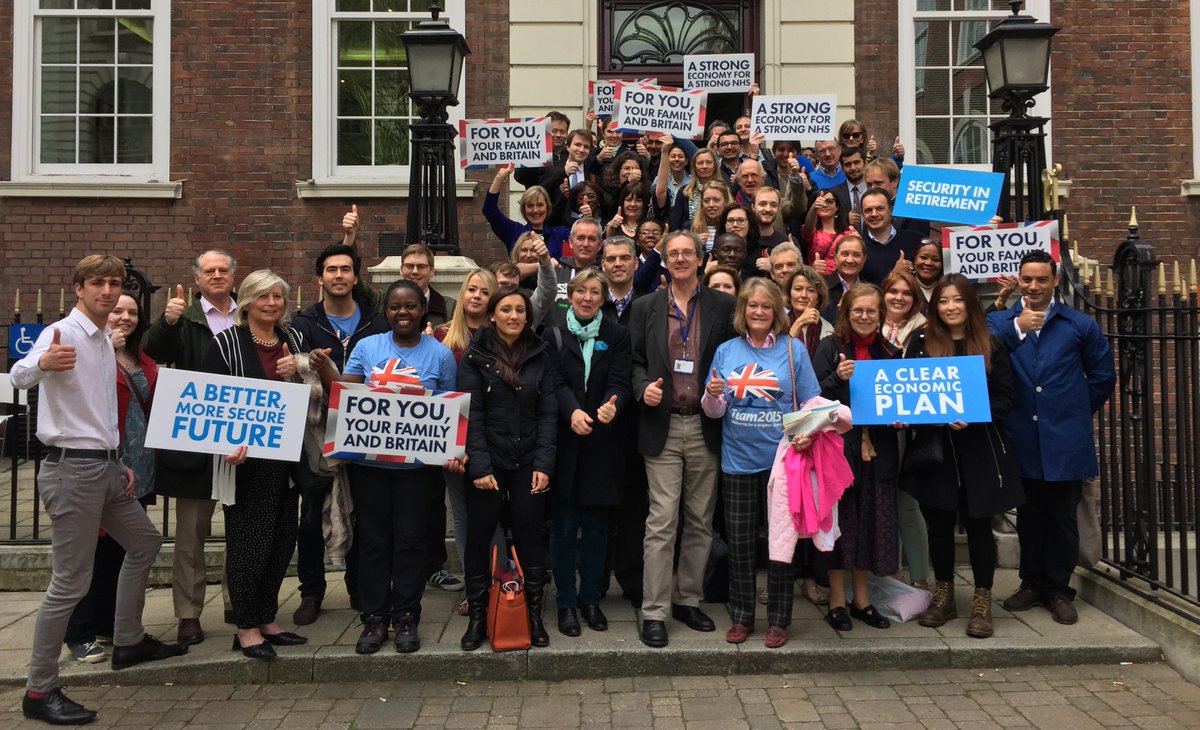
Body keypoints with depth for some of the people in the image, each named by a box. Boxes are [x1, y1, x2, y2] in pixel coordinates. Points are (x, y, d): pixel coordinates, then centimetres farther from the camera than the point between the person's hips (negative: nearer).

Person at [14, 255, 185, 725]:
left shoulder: (104, 341, 14)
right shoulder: (62, 333, -14)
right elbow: (19, 376, -34)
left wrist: (119, 462, 18)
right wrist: (42, 363, -56)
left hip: (105, 467, 9)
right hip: (73, 469, -9)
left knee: (144, 542, 21)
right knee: (71, 581, -6)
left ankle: (128, 642, 35)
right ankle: (39, 691, 7)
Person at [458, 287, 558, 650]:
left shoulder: (540, 355, 6)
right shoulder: (475, 356, 0)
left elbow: (548, 412, 3)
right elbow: (470, 414, -6)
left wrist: (543, 464, -5)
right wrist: (479, 466, -13)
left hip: (528, 463, 1)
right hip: (488, 461, -1)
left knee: (530, 536, 3)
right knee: (479, 536, 4)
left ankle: (534, 615, 15)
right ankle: (476, 616, 16)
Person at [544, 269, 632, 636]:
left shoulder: (617, 335, 6)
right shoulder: (554, 334, 5)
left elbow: (620, 381, -5)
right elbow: (555, 382, -7)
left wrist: (612, 406, -27)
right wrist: (572, 411, -27)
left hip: (602, 442, 1)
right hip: (564, 442, -1)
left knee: (596, 524, 8)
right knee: (564, 526, 3)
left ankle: (591, 598, 21)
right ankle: (566, 602, 15)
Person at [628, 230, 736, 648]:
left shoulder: (722, 306, 6)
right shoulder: (646, 307, 7)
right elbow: (635, 360, 8)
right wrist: (644, 388, -10)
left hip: (706, 428, 1)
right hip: (663, 427, -1)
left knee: (700, 521, 10)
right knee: (662, 521, -4)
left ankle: (687, 599, 24)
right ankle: (654, 612, 4)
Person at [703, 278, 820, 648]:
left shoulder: (793, 349, 0)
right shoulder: (726, 351, 5)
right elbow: (715, 411, 5)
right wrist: (712, 395, -17)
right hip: (738, 460, 2)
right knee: (739, 541, 8)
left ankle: (778, 619, 20)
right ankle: (741, 617, 23)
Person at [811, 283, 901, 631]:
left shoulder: (889, 351, 10)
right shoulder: (830, 347, -2)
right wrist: (837, 377, -22)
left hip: (877, 448, 4)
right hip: (838, 445, -4)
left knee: (870, 521, 9)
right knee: (838, 520, 2)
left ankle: (861, 599, 23)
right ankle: (837, 600, 14)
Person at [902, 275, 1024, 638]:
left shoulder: (991, 345, 2)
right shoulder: (921, 343, 4)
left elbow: (1004, 397, -1)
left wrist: (973, 417, -16)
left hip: (979, 448, -1)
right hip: (934, 445, 1)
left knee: (977, 523, 2)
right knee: (939, 523, 9)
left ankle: (982, 602, 14)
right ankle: (944, 595, 24)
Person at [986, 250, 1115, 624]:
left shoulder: (1080, 325, 4)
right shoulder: (999, 322, 3)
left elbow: (1102, 377, 11)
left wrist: (1076, 413, 10)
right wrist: (1017, 328, -24)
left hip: (1065, 440, 0)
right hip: (1021, 439, 1)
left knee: (1062, 517, 7)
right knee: (1029, 516, 13)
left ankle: (1058, 589, 20)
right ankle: (1032, 583, 26)